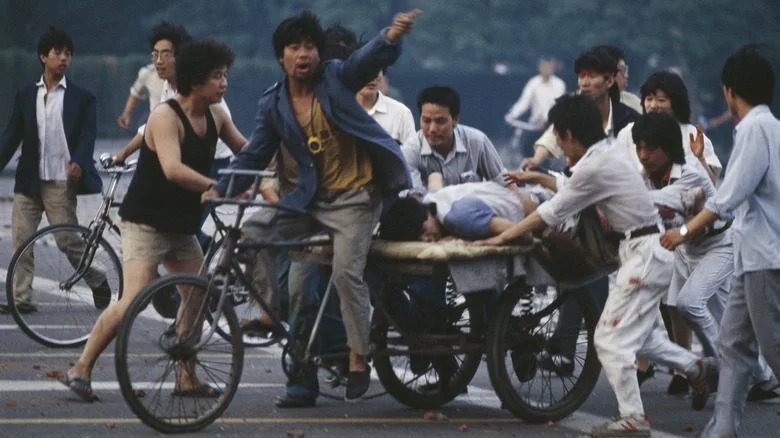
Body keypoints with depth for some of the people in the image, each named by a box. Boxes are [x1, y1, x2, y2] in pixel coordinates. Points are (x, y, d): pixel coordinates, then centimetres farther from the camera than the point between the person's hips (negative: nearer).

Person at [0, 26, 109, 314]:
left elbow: (86, 137, -7)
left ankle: (98, 282, 18)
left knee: (68, 240, -4)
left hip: (61, 183, -4)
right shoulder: (25, 96, 10)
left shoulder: (81, 98, 1)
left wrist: (78, 163, -26)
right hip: (28, 182, 4)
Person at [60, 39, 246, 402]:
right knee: (134, 299, -18)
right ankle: (80, 369, -9)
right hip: (146, 222, -8)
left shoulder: (215, 116, 3)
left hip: (182, 225, 8)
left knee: (198, 296, 7)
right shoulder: (166, 116, -20)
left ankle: (186, 378, 17)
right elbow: (173, 169, -34)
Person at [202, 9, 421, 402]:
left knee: (347, 272, -17)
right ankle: (270, 313, 0)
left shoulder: (336, 78, -6)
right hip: (312, 199, 5)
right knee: (253, 231, -11)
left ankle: (358, 361, -8)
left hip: (355, 196, -5)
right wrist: (220, 189, -7)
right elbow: (254, 155, 7)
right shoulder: (272, 105, 3)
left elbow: (369, 59, -24)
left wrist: (391, 37, -46)